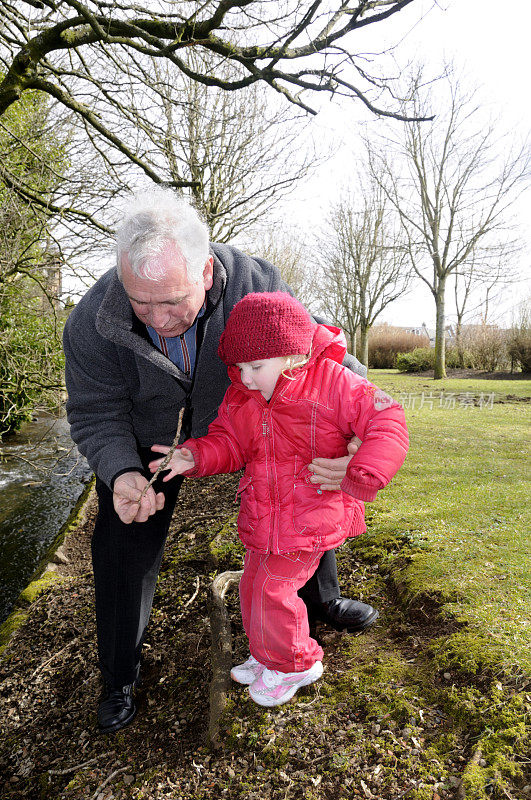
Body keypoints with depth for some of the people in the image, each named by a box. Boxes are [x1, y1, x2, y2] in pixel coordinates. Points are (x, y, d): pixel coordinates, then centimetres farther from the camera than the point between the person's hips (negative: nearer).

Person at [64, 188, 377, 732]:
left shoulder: (253, 284, -34)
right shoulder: (90, 325, -31)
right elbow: (96, 415, -20)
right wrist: (121, 473, -41)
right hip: (146, 440, 0)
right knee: (124, 544, -1)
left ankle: (322, 601, 35)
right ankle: (119, 676, 25)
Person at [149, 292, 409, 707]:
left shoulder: (332, 382, -17)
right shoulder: (239, 395, 0)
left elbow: (387, 422, -19)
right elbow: (228, 442, 6)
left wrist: (364, 476, -32)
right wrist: (195, 456, -15)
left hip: (311, 514, -6)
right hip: (262, 514, 6)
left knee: (274, 588, -3)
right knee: (253, 584, 18)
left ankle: (295, 664, 27)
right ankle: (269, 655, 45)